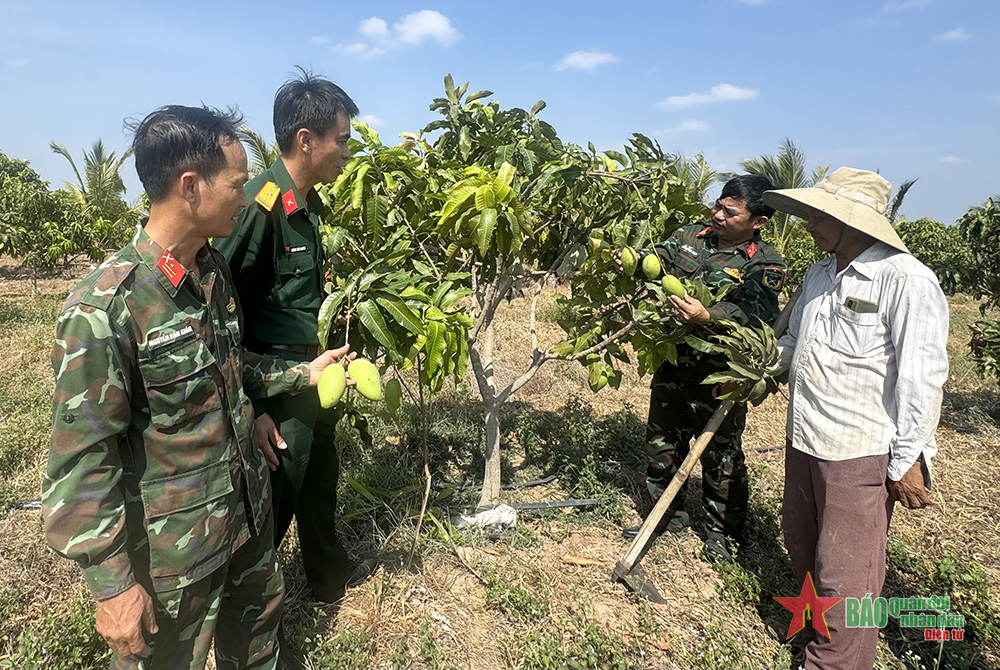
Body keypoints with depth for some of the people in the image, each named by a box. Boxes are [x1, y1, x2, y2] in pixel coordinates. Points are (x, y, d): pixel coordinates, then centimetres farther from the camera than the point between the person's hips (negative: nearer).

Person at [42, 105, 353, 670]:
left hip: (249, 510, 7)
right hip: (173, 543, -6)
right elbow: (81, 460, -20)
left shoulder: (215, 269, -2)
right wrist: (114, 584, -16)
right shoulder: (104, 308, -26)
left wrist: (301, 373, 6)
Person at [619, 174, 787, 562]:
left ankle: (722, 530, 31)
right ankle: (668, 517, 37)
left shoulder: (765, 264, -9)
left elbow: (755, 311, -23)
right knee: (662, 440, 16)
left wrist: (707, 316, -40)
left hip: (719, 374, -5)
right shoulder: (690, 236, 7)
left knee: (721, 452, 8)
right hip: (672, 361, 6)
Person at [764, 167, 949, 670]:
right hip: (804, 440, 9)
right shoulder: (819, 274, 8)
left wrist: (908, 461, -15)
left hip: (859, 453, -8)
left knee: (844, 573, 3)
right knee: (801, 543, 24)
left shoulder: (906, 280, -16)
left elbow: (921, 377, -17)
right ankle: (818, 627, 48)